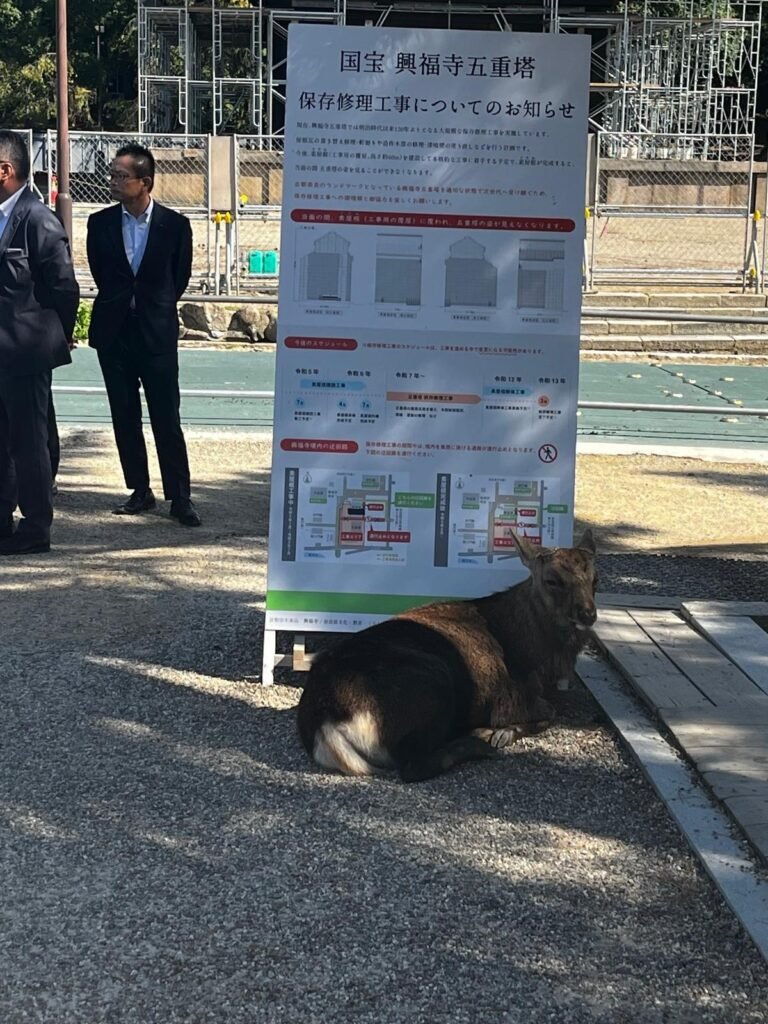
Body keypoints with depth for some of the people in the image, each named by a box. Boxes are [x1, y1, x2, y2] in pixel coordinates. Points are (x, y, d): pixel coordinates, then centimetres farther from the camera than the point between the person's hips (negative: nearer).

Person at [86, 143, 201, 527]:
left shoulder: (174, 224, -4)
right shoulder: (100, 223, 3)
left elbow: (180, 277, 6)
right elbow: (101, 275, 13)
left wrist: (156, 308, 9)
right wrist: (122, 304, 10)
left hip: (157, 333, -3)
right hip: (113, 332, 3)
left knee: (167, 419, -4)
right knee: (124, 417, 8)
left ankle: (179, 497, 3)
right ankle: (140, 491, 19)